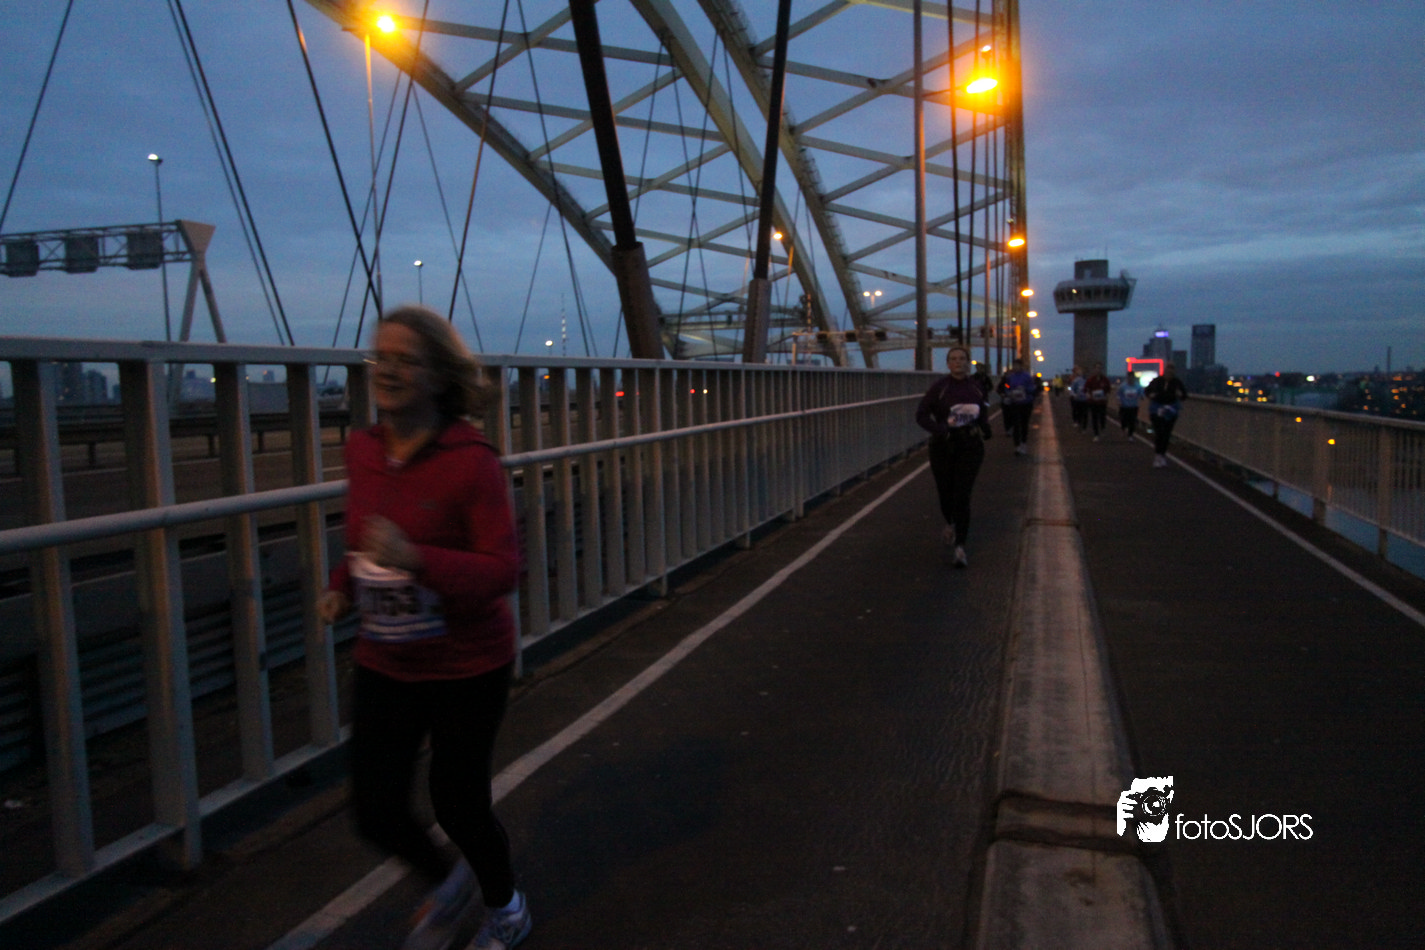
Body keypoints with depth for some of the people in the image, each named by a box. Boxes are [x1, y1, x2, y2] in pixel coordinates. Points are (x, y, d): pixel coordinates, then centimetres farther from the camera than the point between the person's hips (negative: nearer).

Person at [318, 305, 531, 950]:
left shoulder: (471, 460, -20)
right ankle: (448, 884, 43)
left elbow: (503, 568, -21)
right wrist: (343, 585, -2)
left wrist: (415, 559, -34)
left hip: (468, 665, -5)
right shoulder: (362, 450, -1)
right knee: (376, 812, 8)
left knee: (458, 803, 9)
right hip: (385, 664, 6)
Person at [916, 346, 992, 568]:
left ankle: (960, 547, -8)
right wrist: (941, 430, -21)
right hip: (943, 446, -1)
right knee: (945, 491, 11)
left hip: (970, 446, 1)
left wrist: (984, 427, 3)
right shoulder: (939, 387, -6)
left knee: (962, 495, -8)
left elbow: (983, 408, 22)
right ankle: (950, 524, 45)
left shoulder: (975, 386, 4)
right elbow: (921, 414, -6)